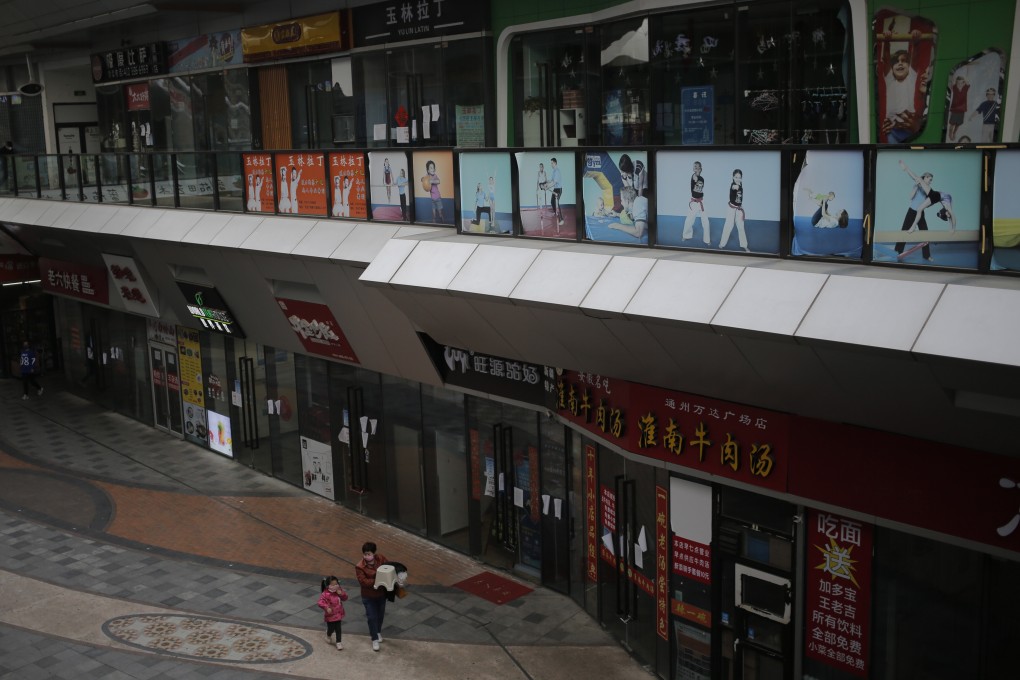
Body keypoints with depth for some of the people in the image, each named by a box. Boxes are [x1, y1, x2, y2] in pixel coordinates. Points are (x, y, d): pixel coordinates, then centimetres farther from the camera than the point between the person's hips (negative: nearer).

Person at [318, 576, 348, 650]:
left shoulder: (339, 591, -4)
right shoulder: (326, 594, -22)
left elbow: (345, 598, 0)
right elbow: (320, 602, -27)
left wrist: (341, 594, -20)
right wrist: (326, 607, -40)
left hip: (338, 614, 4)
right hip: (330, 615, -4)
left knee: (338, 629, 9)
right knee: (331, 629, 11)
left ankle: (339, 642, 23)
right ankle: (328, 636, 46)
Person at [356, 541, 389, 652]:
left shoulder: (381, 559, -13)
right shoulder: (359, 567, -24)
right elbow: (363, 581, -29)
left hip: (381, 594, 4)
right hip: (369, 596, -4)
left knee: (380, 615, 21)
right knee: (372, 617, 3)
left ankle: (378, 632, 47)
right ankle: (375, 639, 19)